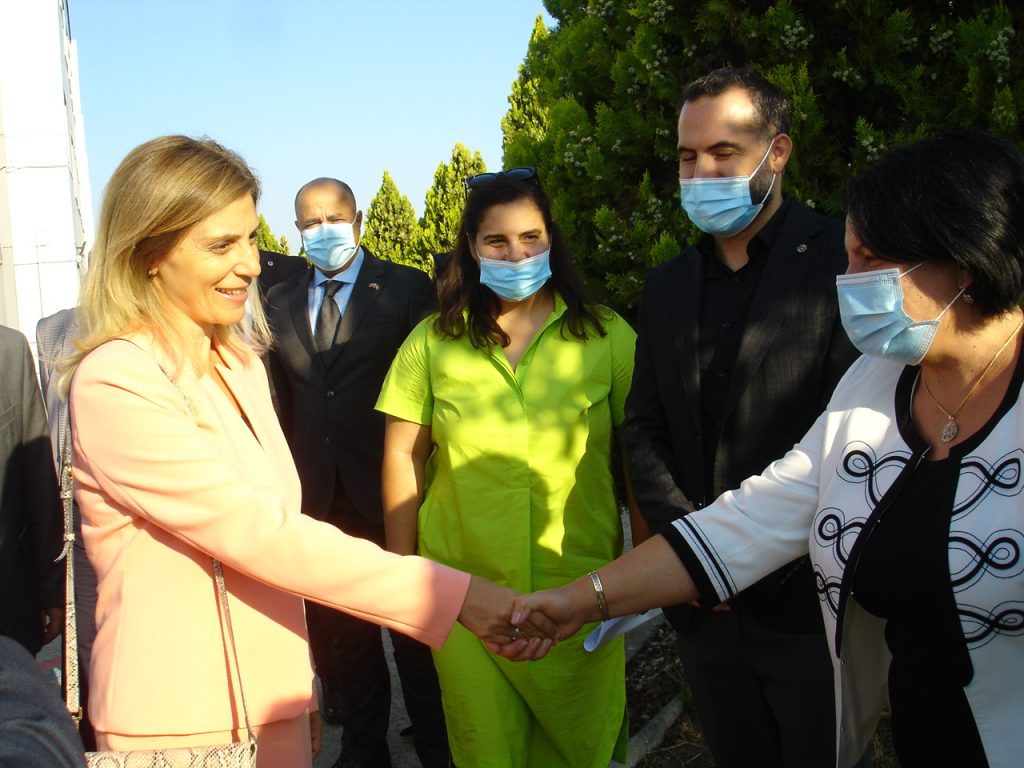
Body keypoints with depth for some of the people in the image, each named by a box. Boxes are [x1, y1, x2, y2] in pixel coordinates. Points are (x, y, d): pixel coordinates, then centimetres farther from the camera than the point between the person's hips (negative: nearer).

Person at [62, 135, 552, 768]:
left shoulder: (240, 365, 9)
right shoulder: (114, 383, -16)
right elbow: (261, 536, -23)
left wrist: (304, 687, 14)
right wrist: (456, 595, -26)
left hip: (274, 704, 7)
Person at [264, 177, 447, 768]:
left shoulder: (408, 289, -1)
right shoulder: (280, 304, 11)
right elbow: (283, 404, 12)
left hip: (391, 490, -3)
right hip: (318, 497, 4)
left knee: (414, 630, 8)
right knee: (339, 637, 12)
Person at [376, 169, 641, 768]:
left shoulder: (607, 336, -2)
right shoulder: (433, 341, 1)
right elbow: (402, 457, 5)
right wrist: (402, 570, 4)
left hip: (579, 587, 0)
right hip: (464, 590, 1)